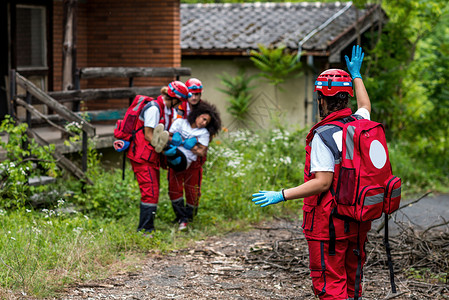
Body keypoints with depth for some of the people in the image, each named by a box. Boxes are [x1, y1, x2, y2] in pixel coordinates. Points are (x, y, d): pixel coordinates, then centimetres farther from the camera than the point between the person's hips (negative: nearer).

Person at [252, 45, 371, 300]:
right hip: (359, 220, 8)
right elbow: (365, 106, 30)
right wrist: (356, 75, 40)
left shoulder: (324, 136, -19)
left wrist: (281, 195, -23)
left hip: (329, 223, -8)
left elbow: (322, 183, -23)